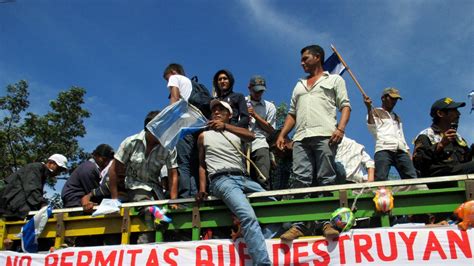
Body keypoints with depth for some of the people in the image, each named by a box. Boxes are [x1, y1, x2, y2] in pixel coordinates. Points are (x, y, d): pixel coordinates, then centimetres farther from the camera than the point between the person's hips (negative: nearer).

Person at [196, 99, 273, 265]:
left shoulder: (235, 133, 23)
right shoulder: (204, 136, 18)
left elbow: (251, 136, 1)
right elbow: (202, 164, 16)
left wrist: (225, 126, -8)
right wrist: (202, 188, 1)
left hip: (243, 178, 6)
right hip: (221, 180, -6)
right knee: (248, 216, -29)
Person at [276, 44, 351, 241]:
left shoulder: (334, 80, 18)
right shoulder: (299, 85, 32)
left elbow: (345, 106, 6)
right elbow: (292, 114, 26)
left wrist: (340, 128, -12)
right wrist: (282, 135, 11)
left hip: (325, 135, -4)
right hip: (301, 137, 4)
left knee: (326, 180, -8)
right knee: (300, 180, -7)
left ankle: (328, 222, -6)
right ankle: (299, 224, -8)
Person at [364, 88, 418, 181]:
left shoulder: (397, 117, 33)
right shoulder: (375, 112, 15)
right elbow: (373, 130, -3)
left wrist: (408, 152, 15)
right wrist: (369, 108, -11)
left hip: (401, 151, 6)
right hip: (383, 149, -5)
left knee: (412, 178, -12)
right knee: (380, 179, -21)